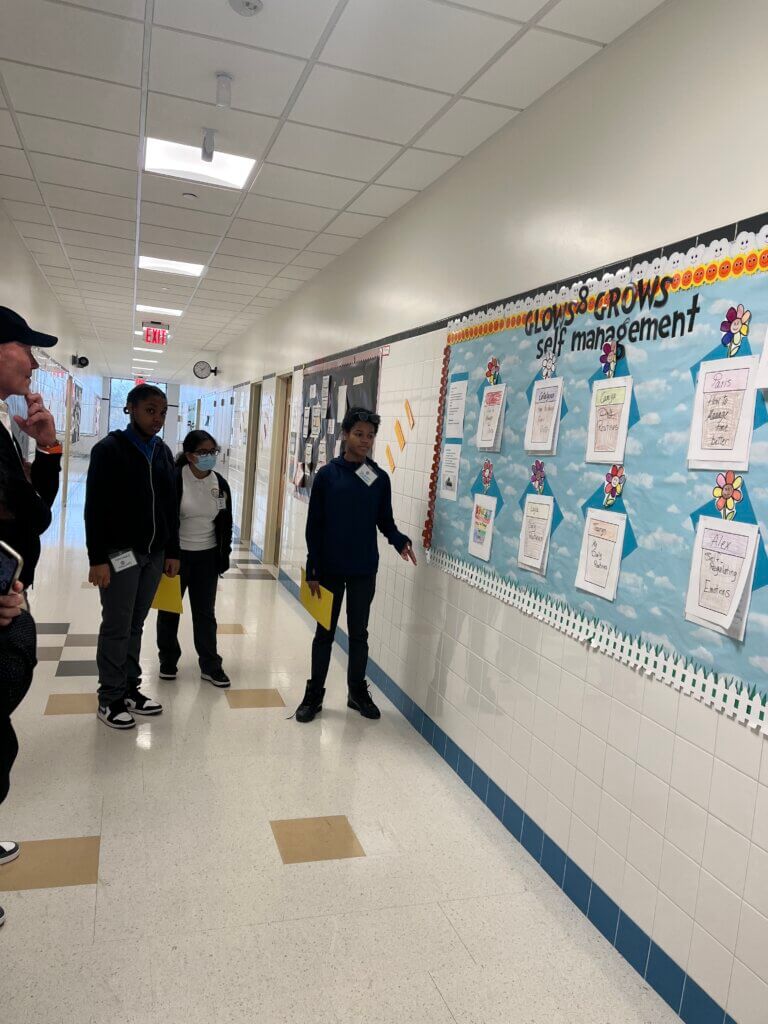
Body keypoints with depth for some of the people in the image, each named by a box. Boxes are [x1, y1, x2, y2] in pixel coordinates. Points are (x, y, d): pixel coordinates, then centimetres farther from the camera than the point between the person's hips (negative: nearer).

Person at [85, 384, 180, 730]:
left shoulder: (163, 452, 9)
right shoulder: (109, 450, -9)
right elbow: (95, 509, -12)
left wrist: (172, 552, 10)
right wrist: (98, 559, -15)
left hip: (153, 554, 5)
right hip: (120, 553, -5)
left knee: (135, 625, 13)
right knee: (116, 627, 3)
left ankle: (130, 689, 25)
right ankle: (110, 699, 15)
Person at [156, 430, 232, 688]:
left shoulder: (220, 483, 1)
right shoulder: (173, 479, -15)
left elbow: (225, 523, 9)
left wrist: (224, 557, 7)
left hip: (207, 557, 4)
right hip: (175, 554, -3)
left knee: (205, 612, 10)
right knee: (169, 609, 12)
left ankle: (210, 665, 19)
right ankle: (168, 660, 30)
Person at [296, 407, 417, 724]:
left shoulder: (380, 478, 0)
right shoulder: (327, 475, -5)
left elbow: (385, 521, 4)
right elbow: (313, 526, -4)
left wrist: (400, 542, -17)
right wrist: (312, 570, -6)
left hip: (364, 570, 2)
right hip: (330, 568, -1)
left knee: (359, 632, 13)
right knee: (325, 632, 9)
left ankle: (358, 691, 27)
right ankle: (314, 693, 21)